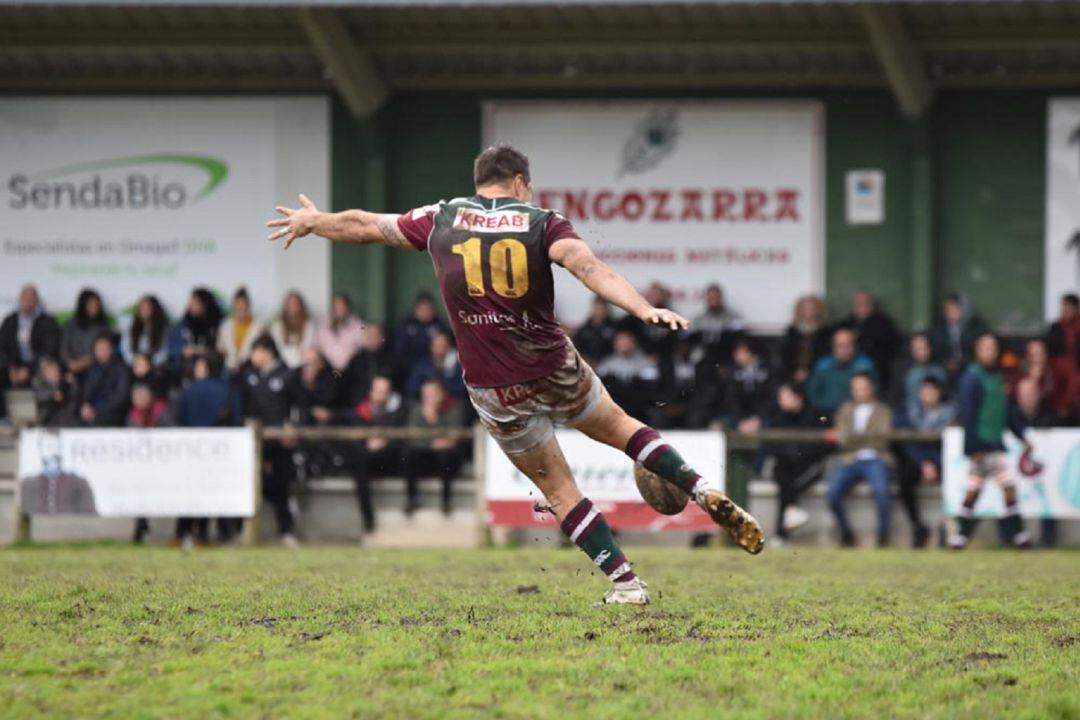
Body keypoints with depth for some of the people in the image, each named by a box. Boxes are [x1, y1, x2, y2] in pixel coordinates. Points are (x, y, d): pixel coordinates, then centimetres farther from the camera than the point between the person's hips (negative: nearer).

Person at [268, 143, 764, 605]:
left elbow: (364, 225, 14)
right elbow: (588, 268, -23)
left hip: (494, 390, 1)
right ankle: (706, 494, 10)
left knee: (558, 488, 13)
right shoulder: (542, 223, -4)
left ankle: (625, 583, 9)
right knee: (617, 426, 25)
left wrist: (311, 221, 32)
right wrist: (643, 310, -34)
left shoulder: (441, 221, 2)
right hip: (555, 368, 0)